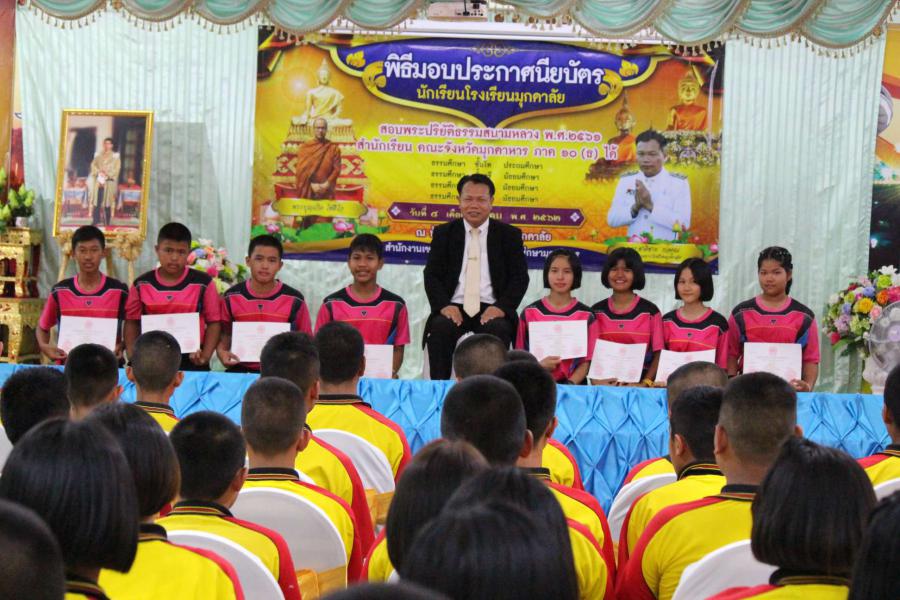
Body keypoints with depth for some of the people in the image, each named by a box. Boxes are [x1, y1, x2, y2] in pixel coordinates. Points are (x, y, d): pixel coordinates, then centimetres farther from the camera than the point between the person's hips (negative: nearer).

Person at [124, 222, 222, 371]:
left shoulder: (203, 283, -3)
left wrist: (205, 356, -9)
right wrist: (132, 356, -1)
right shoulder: (142, 284, 3)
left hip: (191, 360, -2)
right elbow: (132, 322, 10)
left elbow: (214, 321, 2)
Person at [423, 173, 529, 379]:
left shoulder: (509, 235, 11)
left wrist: (501, 307, -14)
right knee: (440, 327, -31)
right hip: (454, 307, 1)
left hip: (491, 309, -1)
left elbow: (520, 277, 4)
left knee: (499, 329, -33)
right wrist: (444, 305, -13)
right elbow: (432, 275, 7)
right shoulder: (444, 233, 14)